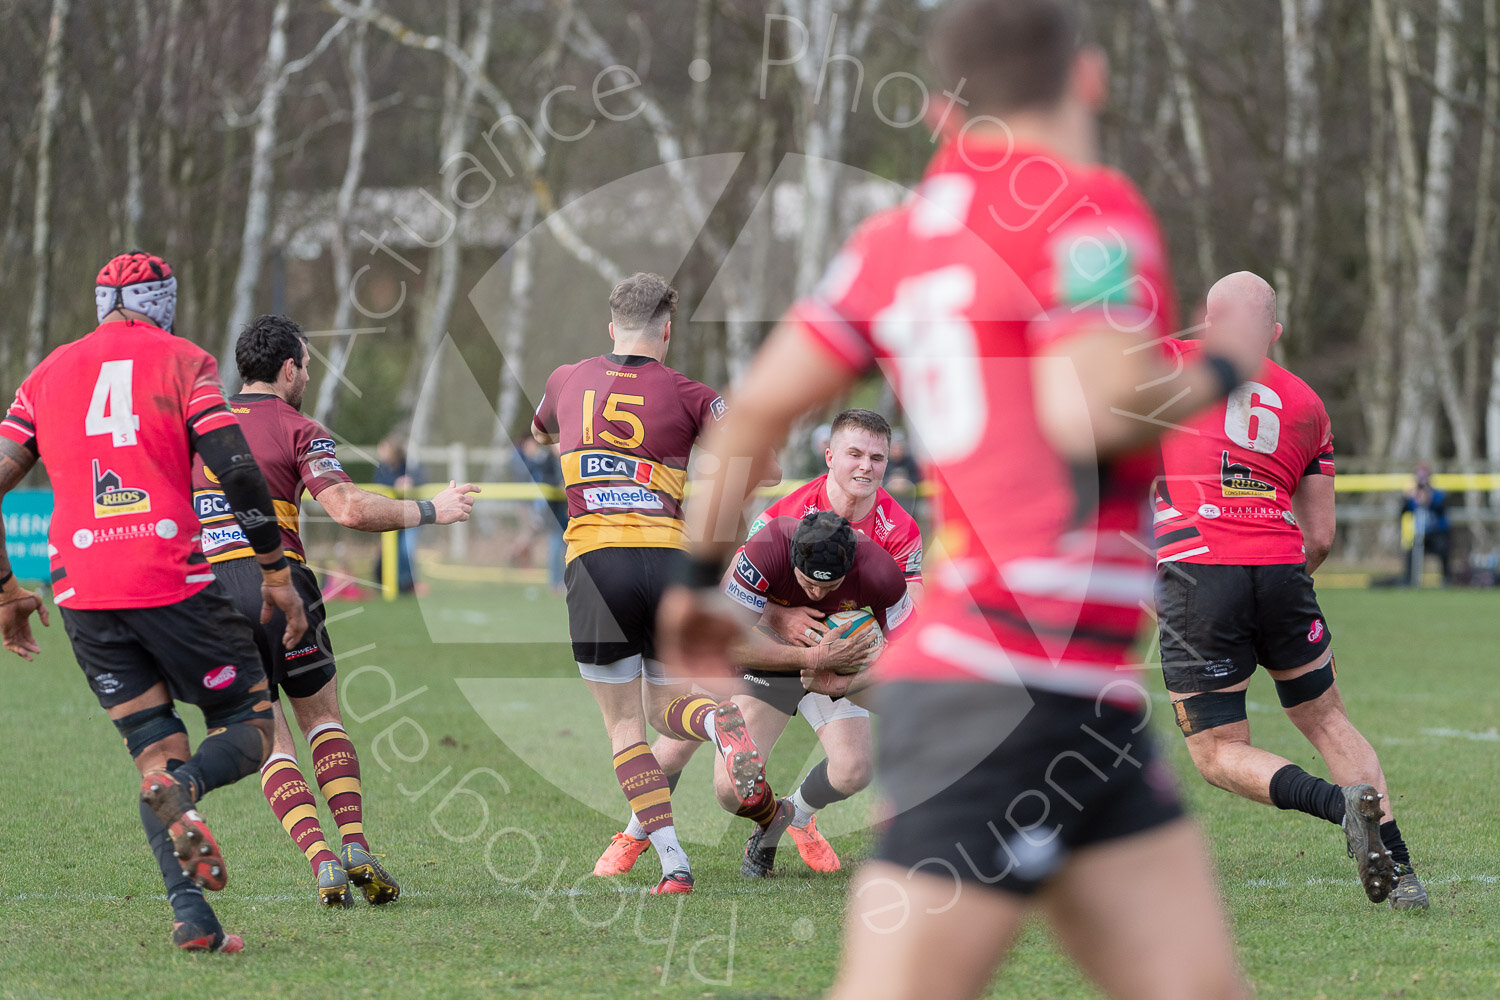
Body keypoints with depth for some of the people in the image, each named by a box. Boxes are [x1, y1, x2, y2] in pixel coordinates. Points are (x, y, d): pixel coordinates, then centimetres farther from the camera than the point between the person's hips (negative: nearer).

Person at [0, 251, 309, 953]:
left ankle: (191, 917, -6)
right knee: (249, 724, 10)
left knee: (156, 752, 11)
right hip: (172, 580, -4)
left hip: (82, 596, 4)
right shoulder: (182, 362, 5)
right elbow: (237, 473, -6)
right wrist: (275, 571, 2)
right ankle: (183, 789, -24)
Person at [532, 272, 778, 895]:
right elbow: (763, 463, -4)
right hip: (668, 557, 0)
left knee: (624, 724, 7)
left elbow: (541, 431, 35)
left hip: (594, 560, 0)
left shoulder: (566, 381, 12)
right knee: (667, 706, 18)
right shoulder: (688, 395, 4)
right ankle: (720, 722, -20)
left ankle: (672, 863, -6)